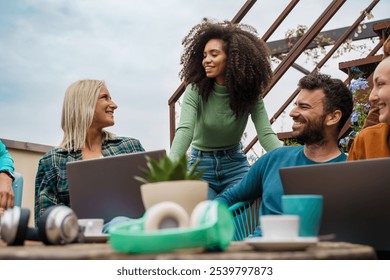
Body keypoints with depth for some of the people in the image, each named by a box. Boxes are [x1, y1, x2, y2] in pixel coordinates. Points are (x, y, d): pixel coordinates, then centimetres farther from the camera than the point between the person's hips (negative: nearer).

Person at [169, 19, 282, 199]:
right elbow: (185, 130, -31)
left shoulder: (250, 93, -10)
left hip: (235, 163, 1)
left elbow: (265, 134, -19)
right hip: (201, 164, -1)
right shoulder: (195, 90, -16)